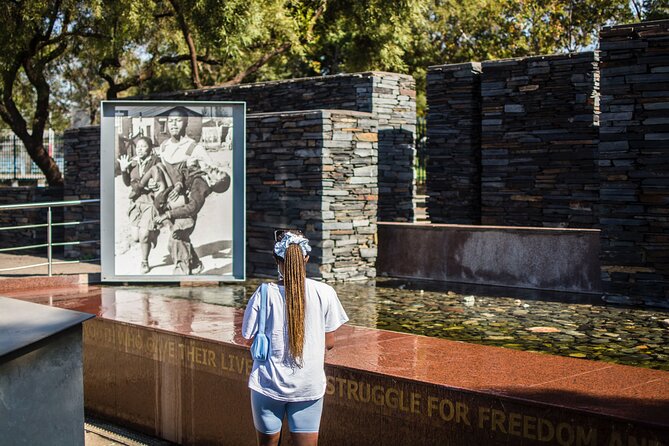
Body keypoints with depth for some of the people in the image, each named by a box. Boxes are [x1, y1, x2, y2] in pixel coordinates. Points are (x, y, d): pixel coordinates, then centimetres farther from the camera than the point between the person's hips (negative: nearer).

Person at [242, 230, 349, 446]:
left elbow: (249, 338, -4)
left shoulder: (265, 294, -11)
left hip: (269, 384, 0)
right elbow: (329, 342, 0)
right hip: (309, 386, 1)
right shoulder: (324, 293, -8)